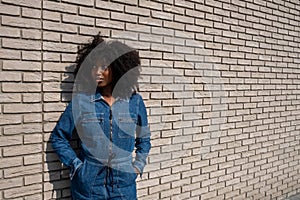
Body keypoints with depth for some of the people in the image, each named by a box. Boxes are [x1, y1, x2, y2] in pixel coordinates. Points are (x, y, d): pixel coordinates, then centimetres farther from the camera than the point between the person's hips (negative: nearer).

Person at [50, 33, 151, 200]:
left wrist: (138, 166, 2)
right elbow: (58, 137, 3)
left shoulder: (134, 101, -2)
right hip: (87, 186, -1)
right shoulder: (81, 101, -6)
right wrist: (76, 165, -4)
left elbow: (144, 139, 11)